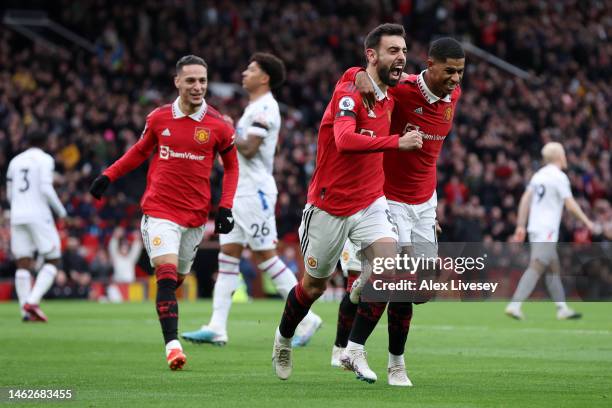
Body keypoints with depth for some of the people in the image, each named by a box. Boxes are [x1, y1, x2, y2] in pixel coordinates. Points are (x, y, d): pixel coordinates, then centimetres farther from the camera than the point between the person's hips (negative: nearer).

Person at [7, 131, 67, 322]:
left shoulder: (15, 161, 15)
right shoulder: (45, 160, -2)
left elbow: (10, 194, 18)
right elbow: (46, 189, -13)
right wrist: (60, 210, 0)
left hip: (17, 216, 5)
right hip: (38, 215, -5)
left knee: (23, 264, 5)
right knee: (52, 260, 2)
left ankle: (25, 311, -3)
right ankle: (33, 301, -15)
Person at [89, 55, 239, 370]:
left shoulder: (218, 126, -2)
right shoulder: (159, 118, 1)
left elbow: (231, 166, 10)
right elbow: (140, 151, 18)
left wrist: (225, 208, 1)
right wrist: (108, 176, 12)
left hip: (195, 215, 1)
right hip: (159, 211, -1)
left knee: (177, 278, 11)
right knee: (167, 274, -16)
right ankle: (172, 344, -19)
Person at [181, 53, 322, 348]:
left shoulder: (265, 107, -12)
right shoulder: (255, 107, 19)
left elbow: (249, 148, -20)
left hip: (255, 192, -10)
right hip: (239, 191, 10)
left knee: (265, 257, -8)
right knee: (227, 255, 3)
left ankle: (306, 317, 0)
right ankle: (217, 328, -2)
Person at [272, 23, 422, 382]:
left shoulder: (388, 99, 5)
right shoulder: (349, 92, -20)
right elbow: (344, 140, -39)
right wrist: (396, 142, -48)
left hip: (370, 203, 5)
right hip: (329, 207, -5)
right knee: (314, 285, 11)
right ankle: (283, 339, 41)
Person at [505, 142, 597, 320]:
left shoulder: (539, 175, 12)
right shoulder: (559, 177, -10)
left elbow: (525, 200, 11)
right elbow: (570, 204, -13)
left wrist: (521, 226, 14)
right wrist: (587, 222, -4)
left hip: (534, 227, 8)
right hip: (547, 231, -8)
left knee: (554, 268, 14)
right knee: (536, 268, -13)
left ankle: (562, 308, 16)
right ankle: (515, 305, -21)